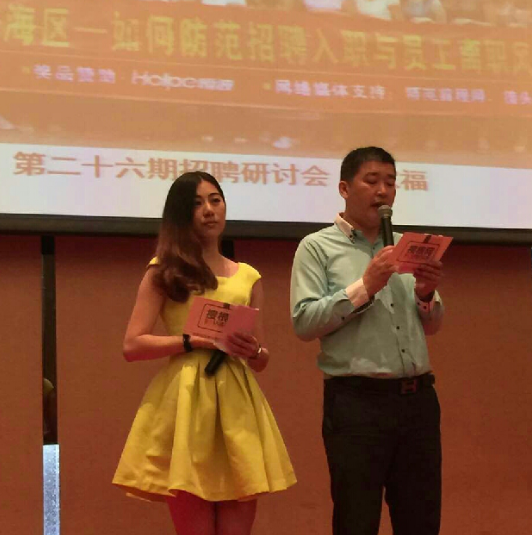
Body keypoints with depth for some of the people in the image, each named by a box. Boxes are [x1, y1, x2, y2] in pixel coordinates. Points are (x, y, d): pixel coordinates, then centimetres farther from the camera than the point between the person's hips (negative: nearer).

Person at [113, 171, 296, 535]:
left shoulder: (248, 277, 16)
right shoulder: (165, 272, 6)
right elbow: (133, 346, -3)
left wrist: (254, 351, -5)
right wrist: (197, 341, -12)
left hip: (239, 404, 3)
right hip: (186, 403, -3)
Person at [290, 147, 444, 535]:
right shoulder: (318, 247, 1)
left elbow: (432, 327, 19)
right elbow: (304, 323, -10)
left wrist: (426, 295, -2)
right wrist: (364, 287, -16)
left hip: (418, 399, 5)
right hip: (357, 402, -5)